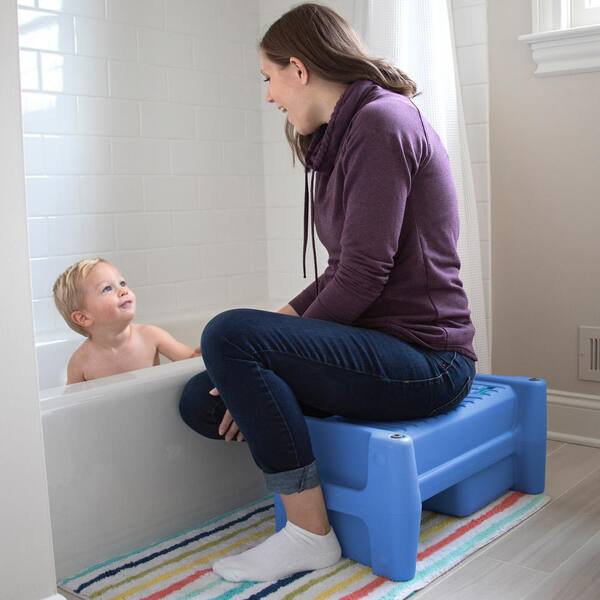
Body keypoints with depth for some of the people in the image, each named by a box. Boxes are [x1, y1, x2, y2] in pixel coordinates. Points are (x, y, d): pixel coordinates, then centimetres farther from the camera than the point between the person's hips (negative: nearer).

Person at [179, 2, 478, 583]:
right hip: (384, 347, 9)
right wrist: (277, 325, 4)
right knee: (202, 401, -1)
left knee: (228, 334, -25)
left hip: (424, 358, -9)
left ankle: (309, 535, -14)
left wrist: (263, 353, -14)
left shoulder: (380, 121, -13)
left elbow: (363, 276, -21)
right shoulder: (345, 132, 17)